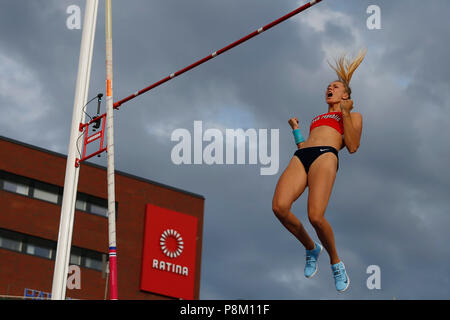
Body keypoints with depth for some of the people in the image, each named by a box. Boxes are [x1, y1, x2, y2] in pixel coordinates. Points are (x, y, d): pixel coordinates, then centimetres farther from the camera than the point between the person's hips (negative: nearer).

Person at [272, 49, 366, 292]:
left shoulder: (353, 115, 24)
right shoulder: (317, 119, 40)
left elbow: (352, 147, 7)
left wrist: (345, 113, 4)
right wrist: (295, 128, 32)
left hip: (326, 155, -5)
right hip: (301, 157, 5)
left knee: (316, 216, -28)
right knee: (279, 206, -24)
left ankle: (335, 262, -2)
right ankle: (311, 247, 1)